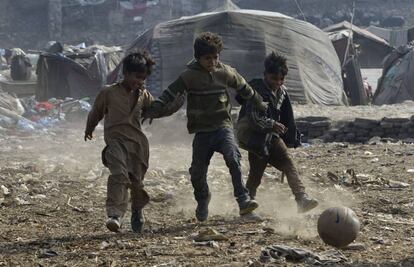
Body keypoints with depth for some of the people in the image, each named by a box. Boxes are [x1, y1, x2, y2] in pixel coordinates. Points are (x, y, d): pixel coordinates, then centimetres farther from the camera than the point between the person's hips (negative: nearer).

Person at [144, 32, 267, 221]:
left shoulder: (226, 72, 3)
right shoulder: (189, 76, -4)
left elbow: (244, 88, 19)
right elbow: (171, 93, -6)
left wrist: (260, 105, 31)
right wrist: (153, 110, -19)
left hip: (223, 126, 0)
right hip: (201, 131, 0)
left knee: (233, 157, -27)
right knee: (197, 172, 2)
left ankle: (243, 200, -29)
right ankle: (202, 201, 33)